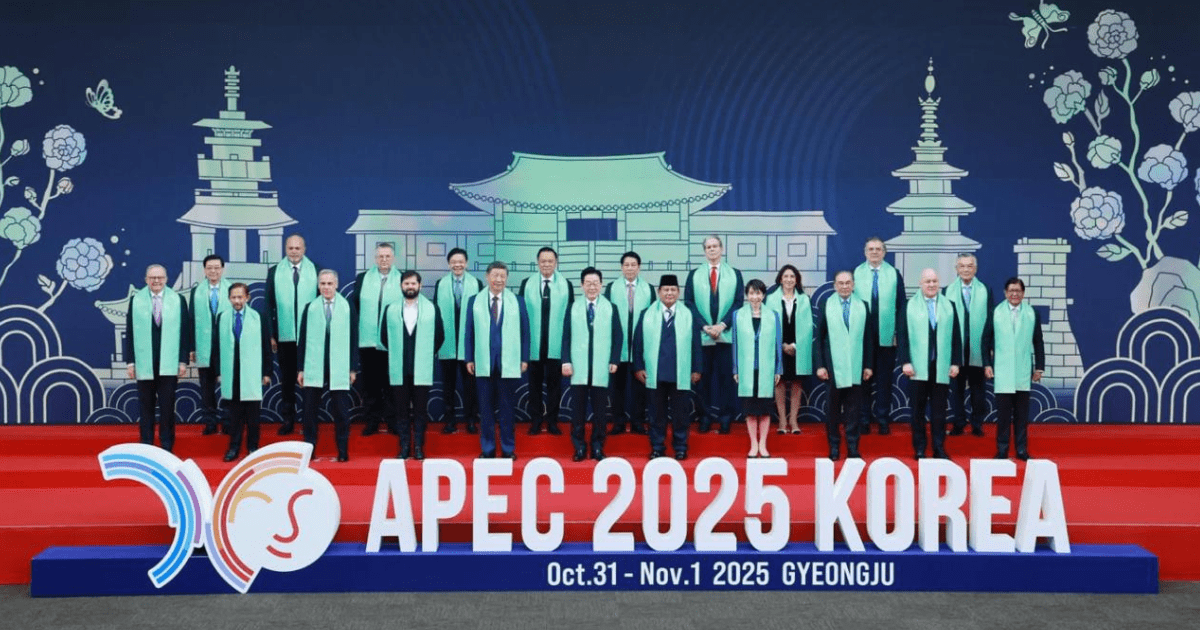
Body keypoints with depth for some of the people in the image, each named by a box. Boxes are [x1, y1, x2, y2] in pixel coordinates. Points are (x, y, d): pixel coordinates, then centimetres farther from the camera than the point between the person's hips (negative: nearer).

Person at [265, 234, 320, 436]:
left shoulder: (316, 271, 1)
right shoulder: (274, 272, 5)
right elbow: (269, 305, 5)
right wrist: (271, 334, -1)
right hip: (284, 336, 1)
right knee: (287, 380, 8)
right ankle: (288, 419, 16)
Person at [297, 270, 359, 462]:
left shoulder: (347, 307, 2)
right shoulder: (310, 308, 4)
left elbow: (353, 339, 3)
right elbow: (303, 339, 6)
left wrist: (353, 368, 0)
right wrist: (301, 369, 3)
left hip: (339, 369, -1)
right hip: (314, 368, 1)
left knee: (341, 411, 4)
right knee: (310, 410, 4)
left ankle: (343, 451, 13)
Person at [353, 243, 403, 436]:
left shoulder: (402, 280, 3)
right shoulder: (362, 279, 8)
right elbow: (354, 307, 10)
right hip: (367, 341, 2)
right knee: (370, 383, 6)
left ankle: (393, 421, 12)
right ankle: (372, 421, 14)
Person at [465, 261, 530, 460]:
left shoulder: (517, 302, 6)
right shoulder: (474, 301, 7)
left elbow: (524, 332, 5)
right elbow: (469, 332, 7)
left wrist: (524, 359, 0)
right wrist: (469, 359, 1)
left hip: (509, 364, -1)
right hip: (483, 364, 1)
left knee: (507, 408, 4)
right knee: (486, 408, 5)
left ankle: (508, 449, 12)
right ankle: (487, 449, 13)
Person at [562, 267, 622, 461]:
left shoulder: (611, 308, 7)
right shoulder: (573, 308, 8)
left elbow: (617, 337, 6)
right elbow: (566, 336, 5)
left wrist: (614, 361, -3)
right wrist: (566, 361, -4)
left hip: (602, 368, 0)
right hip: (578, 367, 0)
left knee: (600, 409, 4)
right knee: (578, 409, 2)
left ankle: (597, 448, 13)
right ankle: (579, 448, 11)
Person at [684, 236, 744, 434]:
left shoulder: (735, 274, 10)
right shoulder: (694, 275, 10)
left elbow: (738, 303, 2)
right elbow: (689, 303, 3)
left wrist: (722, 325, -10)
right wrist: (705, 326, -9)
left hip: (727, 334, 0)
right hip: (702, 335, 0)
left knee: (726, 375, -1)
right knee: (704, 376, 0)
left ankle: (726, 417, 3)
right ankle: (705, 417, 5)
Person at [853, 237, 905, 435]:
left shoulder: (894, 274, 5)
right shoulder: (856, 274, 3)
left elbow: (901, 305, 4)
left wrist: (899, 333, -3)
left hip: (887, 336, 0)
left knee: (884, 380, 5)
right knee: (863, 379, 5)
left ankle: (883, 420, 12)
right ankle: (863, 420, 13)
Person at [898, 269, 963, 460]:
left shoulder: (949, 306, 9)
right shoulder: (909, 306, 4)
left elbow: (956, 337, 8)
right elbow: (902, 336, 0)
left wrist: (956, 362, 0)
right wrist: (905, 362, -9)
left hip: (941, 367, 1)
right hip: (918, 367, -1)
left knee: (939, 410, 4)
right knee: (918, 409, 5)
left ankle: (939, 448, 10)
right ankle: (919, 449, 11)